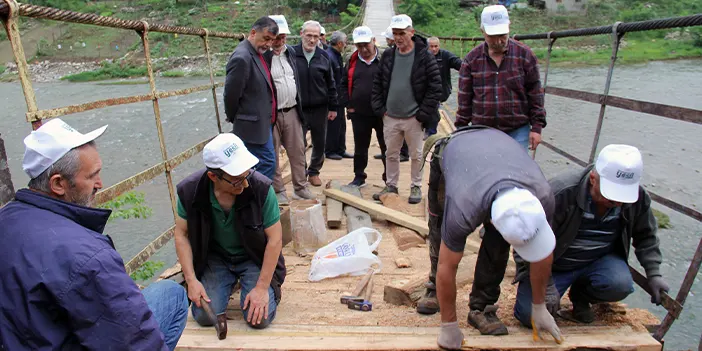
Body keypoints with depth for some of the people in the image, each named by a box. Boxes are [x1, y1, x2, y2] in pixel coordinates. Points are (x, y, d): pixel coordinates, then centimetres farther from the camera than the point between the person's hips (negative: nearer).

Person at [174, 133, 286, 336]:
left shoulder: (261, 188, -27)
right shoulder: (191, 191, -19)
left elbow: (275, 238, -20)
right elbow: (182, 234, -5)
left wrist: (262, 287, -18)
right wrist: (191, 280, -12)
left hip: (254, 257, -2)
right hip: (215, 257, 3)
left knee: (260, 318, -16)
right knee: (205, 316, -10)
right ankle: (230, 282, 20)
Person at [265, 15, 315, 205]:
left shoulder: (290, 51, 9)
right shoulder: (262, 55, -12)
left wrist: (299, 106, 15)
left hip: (292, 111, 6)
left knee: (298, 151, 10)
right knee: (273, 155, 6)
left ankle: (300, 187, 22)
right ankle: (278, 191, 19)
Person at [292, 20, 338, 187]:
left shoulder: (324, 56, 3)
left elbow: (331, 84, 8)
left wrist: (333, 107, 6)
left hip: (320, 109, 3)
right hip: (298, 109, -2)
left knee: (319, 143, 12)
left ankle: (314, 172, 31)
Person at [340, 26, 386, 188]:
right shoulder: (352, 62, 7)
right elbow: (344, 84, 13)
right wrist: (348, 105, 4)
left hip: (382, 113, -3)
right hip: (359, 114, 3)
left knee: (386, 147, 7)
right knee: (360, 148, 14)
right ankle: (359, 177, 28)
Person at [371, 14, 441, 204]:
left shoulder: (424, 57, -8)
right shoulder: (387, 55, 5)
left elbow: (435, 87, -8)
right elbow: (377, 84, 11)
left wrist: (423, 114, -11)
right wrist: (380, 109, 2)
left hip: (413, 118, -4)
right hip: (390, 117, 4)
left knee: (416, 155, 8)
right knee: (391, 154, 14)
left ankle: (416, 187, 25)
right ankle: (391, 186, 29)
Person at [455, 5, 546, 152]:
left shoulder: (525, 54, -1)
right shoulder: (472, 59, 2)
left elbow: (535, 94, 2)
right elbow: (465, 98, 5)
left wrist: (536, 127, -1)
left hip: (517, 131, -1)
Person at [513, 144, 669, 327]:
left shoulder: (639, 197, -9)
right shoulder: (562, 192, -28)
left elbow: (645, 236, 12)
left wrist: (654, 274, 2)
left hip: (599, 260, 4)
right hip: (554, 263, -4)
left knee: (620, 285, -30)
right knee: (530, 315, -20)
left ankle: (581, 296, 6)